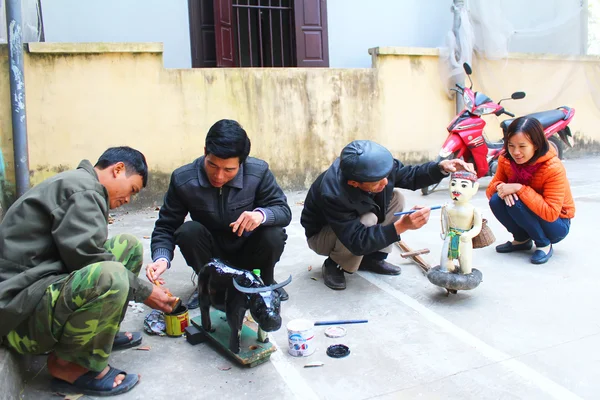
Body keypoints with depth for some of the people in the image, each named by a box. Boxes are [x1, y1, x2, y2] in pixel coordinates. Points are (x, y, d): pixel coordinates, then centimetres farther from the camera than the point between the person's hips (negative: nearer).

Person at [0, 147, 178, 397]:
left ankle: (100, 333, 9)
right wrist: (144, 292, -11)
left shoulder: (77, 185, 17)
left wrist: (140, 287, 12)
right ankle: (68, 364, -10)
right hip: (20, 312, -10)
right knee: (110, 276, -35)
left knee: (128, 246, 7)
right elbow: (86, 258, -23)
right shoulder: (83, 187, -15)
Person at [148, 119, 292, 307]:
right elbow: (165, 227, -12)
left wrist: (262, 214, -39)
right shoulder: (182, 179, -20)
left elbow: (284, 211, -15)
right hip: (212, 253, 0)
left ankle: (267, 281, 4)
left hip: (247, 251, 0)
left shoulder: (259, 172, -21)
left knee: (274, 234, -30)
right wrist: (161, 258, -32)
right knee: (188, 231, -29)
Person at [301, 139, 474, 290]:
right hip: (322, 234, -7)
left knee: (396, 197, -11)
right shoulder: (332, 195, -41)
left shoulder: (374, 166, -24)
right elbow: (357, 242, -39)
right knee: (368, 220, -34)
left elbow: (410, 176, -6)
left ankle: (372, 258, 0)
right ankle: (334, 265, -8)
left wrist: (441, 167, -24)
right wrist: (401, 226, -48)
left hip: (355, 218, 7)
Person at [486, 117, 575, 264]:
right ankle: (522, 239, 3)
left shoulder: (553, 168, -27)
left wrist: (519, 188, -37)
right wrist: (500, 187, -31)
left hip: (556, 225, -5)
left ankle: (544, 244, -8)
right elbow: (490, 190, -7)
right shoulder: (506, 160, -12)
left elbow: (551, 214, -32)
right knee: (496, 200, -22)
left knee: (516, 202, -31)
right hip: (533, 215, 5)